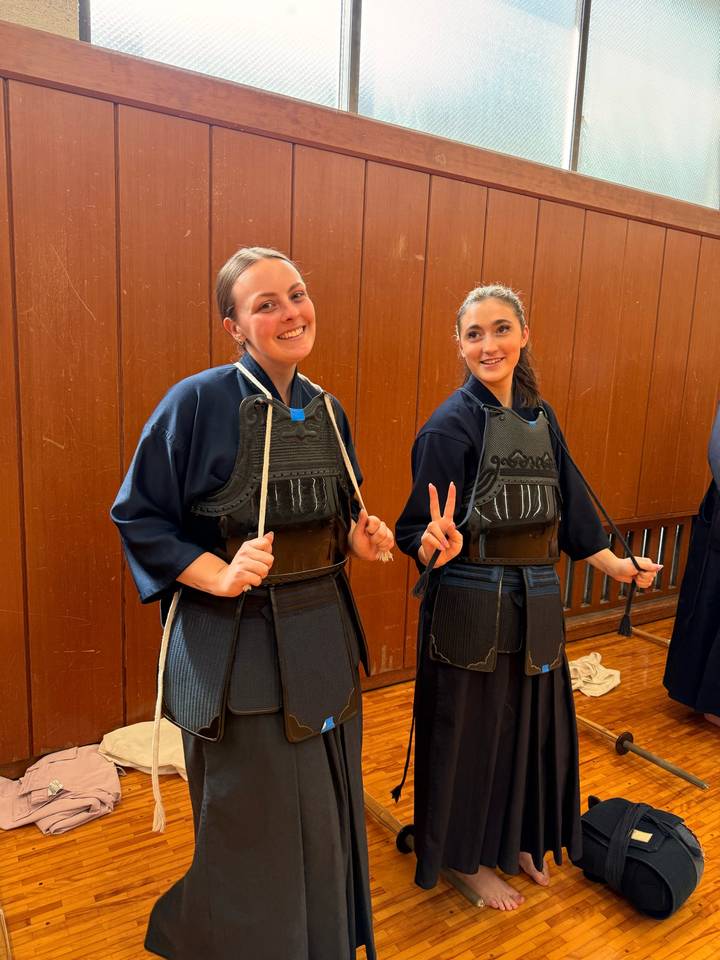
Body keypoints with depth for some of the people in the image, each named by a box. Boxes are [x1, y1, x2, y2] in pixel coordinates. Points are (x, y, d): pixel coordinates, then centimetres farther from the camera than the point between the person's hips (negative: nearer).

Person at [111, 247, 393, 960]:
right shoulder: (196, 403, -14)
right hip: (236, 641, -6)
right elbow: (138, 517, -9)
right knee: (254, 828, 11)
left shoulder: (327, 411, 5)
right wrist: (220, 575, -21)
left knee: (324, 816, 21)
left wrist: (358, 540, -5)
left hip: (324, 634, 6)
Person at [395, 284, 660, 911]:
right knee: (472, 731, 10)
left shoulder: (541, 417, 6)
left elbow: (567, 507, 14)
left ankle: (517, 840, 45)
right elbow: (421, 534, -16)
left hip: (536, 602, 7)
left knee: (530, 724, 20)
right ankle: (466, 858, 35)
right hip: (472, 606, -6)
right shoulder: (452, 424, -14)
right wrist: (436, 548, -36)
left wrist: (614, 564, 14)